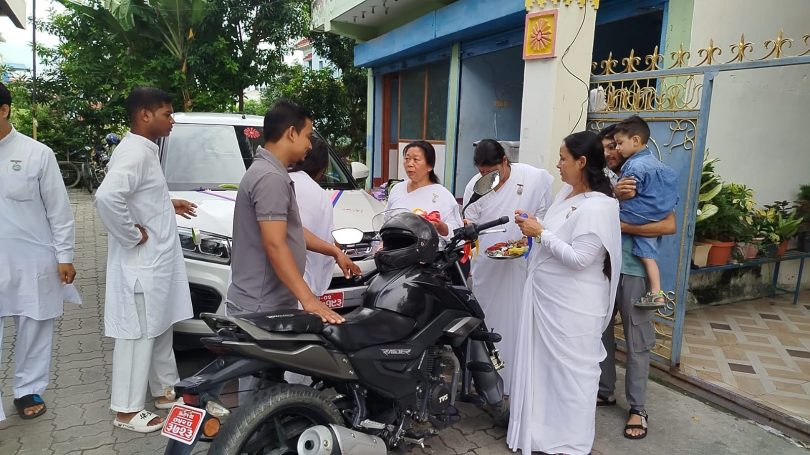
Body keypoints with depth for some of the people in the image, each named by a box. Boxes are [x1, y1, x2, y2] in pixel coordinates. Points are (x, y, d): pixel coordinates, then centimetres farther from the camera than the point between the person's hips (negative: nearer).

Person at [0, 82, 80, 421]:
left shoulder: (36, 153, -6)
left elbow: (58, 210, -2)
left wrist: (64, 257, -4)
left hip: (33, 264, -1)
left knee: (34, 332, 13)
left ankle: (28, 391, 31)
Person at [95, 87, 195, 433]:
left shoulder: (145, 150, 12)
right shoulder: (134, 152, -20)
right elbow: (107, 197, -35)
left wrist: (169, 205, 15)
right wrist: (132, 234, -24)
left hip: (157, 260, 10)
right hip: (141, 264, -10)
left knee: (160, 330, 19)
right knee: (137, 335, 1)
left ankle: (164, 390, 34)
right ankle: (127, 410, 15)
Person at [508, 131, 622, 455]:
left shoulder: (597, 207, -21)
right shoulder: (566, 192, 7)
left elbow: (578, 258, -26)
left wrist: (540, 233, -20)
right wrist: (532, 227, 2)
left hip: (573, 304, -9)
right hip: (547, 295, 9)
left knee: (571, 368, 5)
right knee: (545, 363, 19)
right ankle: (544, 428, 36)